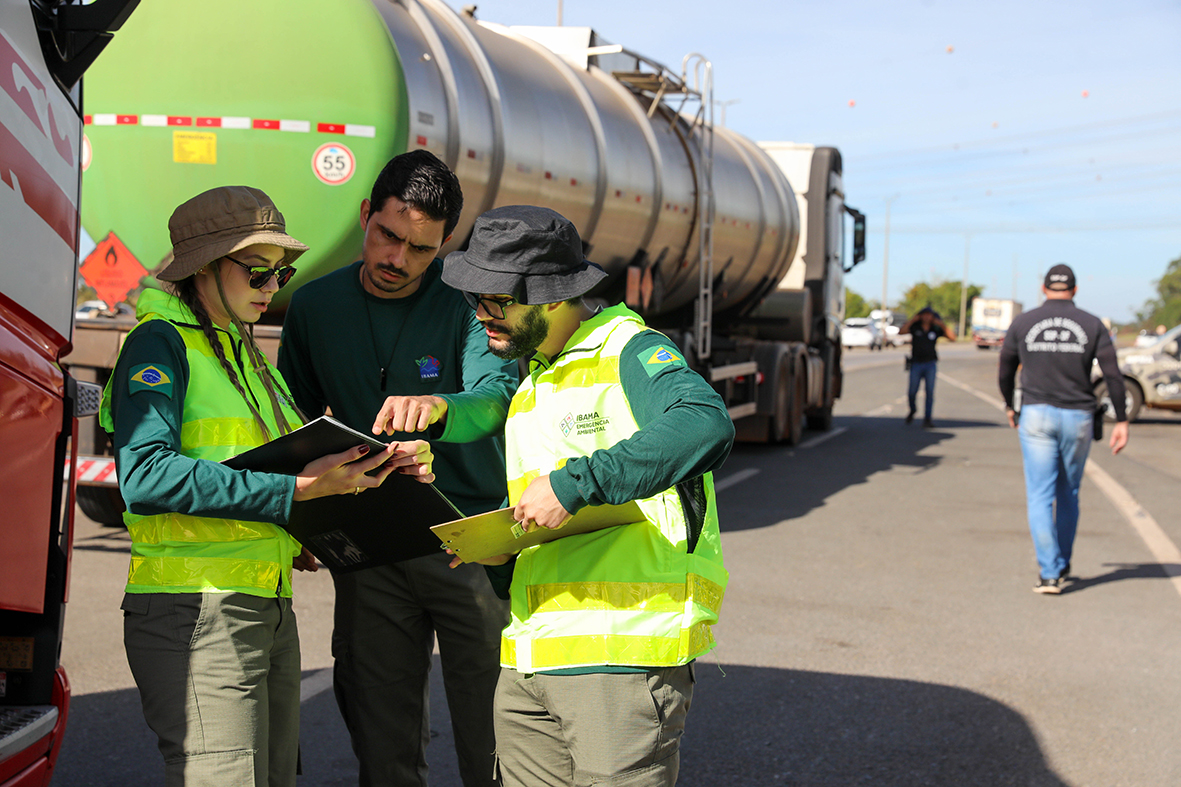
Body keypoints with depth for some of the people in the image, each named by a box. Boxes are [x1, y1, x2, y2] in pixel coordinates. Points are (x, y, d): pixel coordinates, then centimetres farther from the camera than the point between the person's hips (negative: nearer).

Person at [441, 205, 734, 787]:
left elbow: (705, 427, -28)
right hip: (526, 662, 8)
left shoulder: (631, 353, -6)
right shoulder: (526, 394, 21)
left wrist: (574, 483, -29)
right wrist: (497, 550, 6)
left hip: (623, 657, -8)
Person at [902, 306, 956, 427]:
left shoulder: (936, 329, 2)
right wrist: (913, 319, -19)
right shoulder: (915, 327, 0)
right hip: (916, 364, 0)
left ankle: (927, 419, -5)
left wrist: (942, 325, -13)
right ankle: (912, 410, 29)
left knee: (929, 391, -9)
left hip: (930, 364, 0)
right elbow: (902, 331, -18)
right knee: (912, 392, -1)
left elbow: (952, 338, -6)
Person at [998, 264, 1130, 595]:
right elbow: (1113, 375, -3)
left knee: (1040, 496, -2)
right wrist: (1121, 421, 2)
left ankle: (1049, 573, -11)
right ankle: (1062, 564, 29)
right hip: (1078, 418, 1)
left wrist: (1009, 407, 27)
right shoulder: (1092, 325, 2)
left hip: (1036, 416, -1)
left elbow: (1006, 371, 11)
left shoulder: (1022, 323, 2)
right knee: (1068, 493, 17)